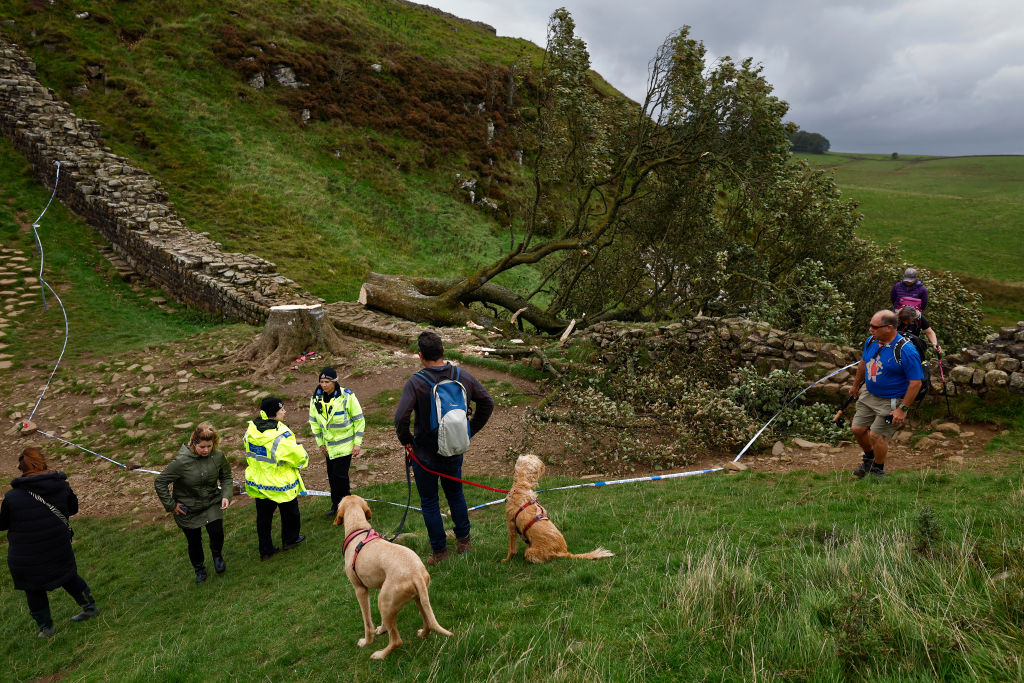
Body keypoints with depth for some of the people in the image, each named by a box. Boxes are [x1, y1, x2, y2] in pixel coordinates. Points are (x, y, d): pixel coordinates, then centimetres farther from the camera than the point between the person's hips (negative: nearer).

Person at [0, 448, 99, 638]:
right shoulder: (62, 486, -9)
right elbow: (73, 508, 6)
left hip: (26, 557, -3)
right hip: (59, 550, 3)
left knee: (34, 590, 18)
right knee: (68, 576, 25)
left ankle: (45, 626, 27)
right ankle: (89, 606, 34)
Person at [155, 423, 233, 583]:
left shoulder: (218, 456, -15)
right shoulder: (181, 462, -26)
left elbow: (226, 477, 3)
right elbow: (160, 482, -16)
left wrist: (226, 495, -12)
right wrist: (171, 505, -13)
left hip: (212, 503, 2)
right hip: (187, 509, -1)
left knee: (217, 532, -17)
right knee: (194, 542, 12)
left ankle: (217, 555, 18)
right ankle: (199, 569, 42)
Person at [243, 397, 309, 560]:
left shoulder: (251, 429, -7)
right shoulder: (281, 436, -30)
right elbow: (298, 456, -22)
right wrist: (303, 460, 1)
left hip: (258, 483, 6)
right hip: (280, 485, -6)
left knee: (263, 516, 18)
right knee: (290, 511, 20)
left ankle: (265, 550, 28)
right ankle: (290, 540, 40)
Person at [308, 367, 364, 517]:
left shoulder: (347, 396, -17)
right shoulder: (316, 398, -3)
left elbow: (359, 420, -10)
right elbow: (313, 421, 10)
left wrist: (357, 443, -12)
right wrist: (320, 443, 9)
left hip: (345, 444, -5)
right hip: (329, 445, 5)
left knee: (340, 475, -8)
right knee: (331, 475, 12)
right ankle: (336, 504, 29)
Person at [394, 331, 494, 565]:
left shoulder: (415, 382, -20)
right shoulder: (463, 376, -6)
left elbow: (400, 417, -28)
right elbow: (487, 403, 3)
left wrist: (405, 439, -9)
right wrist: (469, 431, 11)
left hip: (425, 454, -4)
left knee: (429, 502, 13)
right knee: (455, 493, 24)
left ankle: (439, 550, 21)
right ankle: (463, 541, 32)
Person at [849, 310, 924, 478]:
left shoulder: (906, 351, -25)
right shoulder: (871, 341, -4)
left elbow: (916, 382, -20)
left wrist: (902, 409, -19)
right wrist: (856, 385, 27)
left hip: (892, 401, -7)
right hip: (869, 395, 7)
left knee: (876, 435, -6)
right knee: (858, 429, 9)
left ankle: (878, 470, 21)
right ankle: (869, 458, 38)